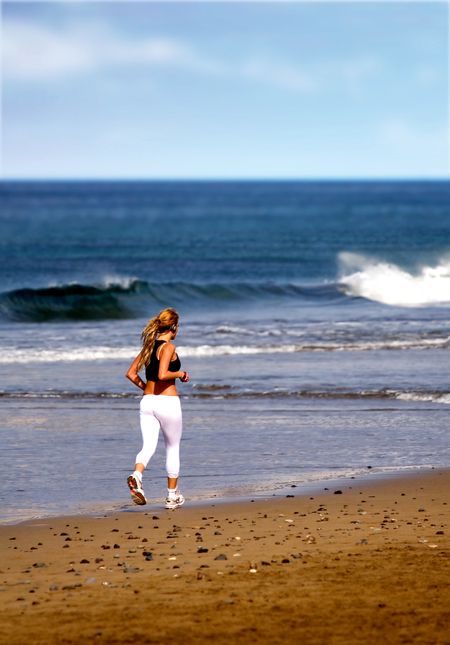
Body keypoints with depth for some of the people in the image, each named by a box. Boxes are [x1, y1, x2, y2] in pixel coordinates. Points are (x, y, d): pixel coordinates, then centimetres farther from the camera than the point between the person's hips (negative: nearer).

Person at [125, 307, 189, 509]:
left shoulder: (148, 346, 10)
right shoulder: (168, 347, -11)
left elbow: (131, 374, 10)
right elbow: (162, 374, -24)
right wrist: (180, 374, -8)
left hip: (147, 401, 6)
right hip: (168, 401, -5)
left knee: (148, 447, -2)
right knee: (173, 449, 10)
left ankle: (136, 476, -32)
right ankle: (172, 496, 18)